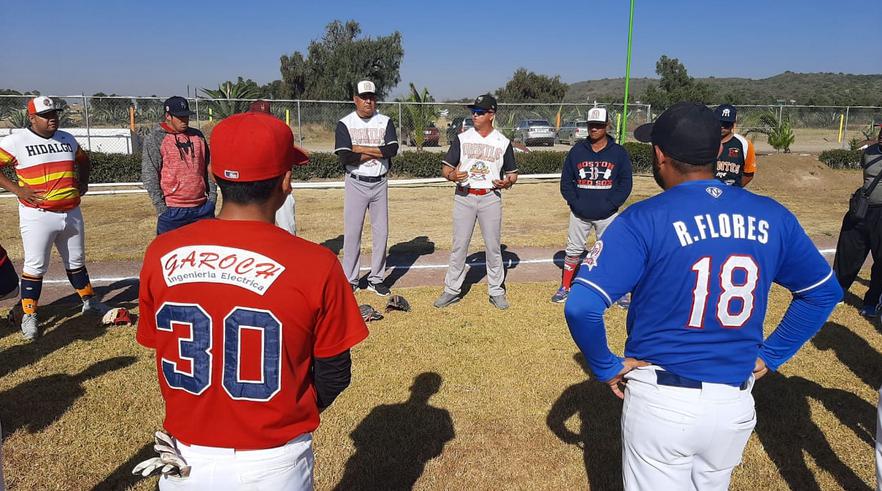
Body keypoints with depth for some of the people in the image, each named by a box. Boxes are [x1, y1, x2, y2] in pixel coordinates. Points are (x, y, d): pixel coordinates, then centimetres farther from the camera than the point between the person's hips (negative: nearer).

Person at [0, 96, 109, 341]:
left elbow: (83, 160, 27)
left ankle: (89, 302, 32)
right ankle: (29, 316, 10)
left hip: (72, 213, 5)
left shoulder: (68, 139, 10)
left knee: (76, 262, 18)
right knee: (35, 266, -1)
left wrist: (83, 183, 13)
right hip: (38, 216, -5)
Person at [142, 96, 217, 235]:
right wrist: (160, 207, -12)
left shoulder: (197, 135, 12)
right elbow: (149, 176, -7)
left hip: (202, 207, 5)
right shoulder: (154, 139, -3)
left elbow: (208, 168, 16)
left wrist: (212, 196, 9)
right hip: (172, 210, -5)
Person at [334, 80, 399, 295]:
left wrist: (361, 149, -14)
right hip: (356, 184, -2)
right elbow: (345, 157, -17)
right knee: (352, 232, 0)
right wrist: (377, 152, -12)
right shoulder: (345, 124, -3)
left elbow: (392, 149, -13)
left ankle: (376, 279, 19)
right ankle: (349, 280, 11)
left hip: (380, 183, 3)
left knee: (381, 232, 7)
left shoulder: (385, 122, 4)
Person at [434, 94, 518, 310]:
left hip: (491, 198, 0)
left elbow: (513, 173, 9)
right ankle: (452, 290, 13)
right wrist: (452, 175, -20)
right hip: (464, 197, 0)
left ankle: (496, 291, 16)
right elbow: (445, 167, 3)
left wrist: (507, 182, -14)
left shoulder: (503, 142, 5)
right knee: (459, 246, 3)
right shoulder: (461, 138, 5)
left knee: (493, 246, 4)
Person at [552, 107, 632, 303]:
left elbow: (625, 183, -1)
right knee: (573, 250, 9)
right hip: (579, 213, 2)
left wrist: (610, 204, -12)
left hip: (607, 214, -1)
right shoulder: (576, 151, 3)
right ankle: (565, 288, 22)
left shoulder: (619, 152, -1)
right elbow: (566, 180, 5)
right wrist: (575, 203, -8)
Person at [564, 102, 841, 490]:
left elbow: (581, 307, -23)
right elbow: (824, 292, 13)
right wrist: (770, 355, 14)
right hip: (736, 406, 5)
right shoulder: (772, 217, 0)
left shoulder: (643, 220, -15)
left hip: (660, 402, -4)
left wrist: (605, 367, -7)